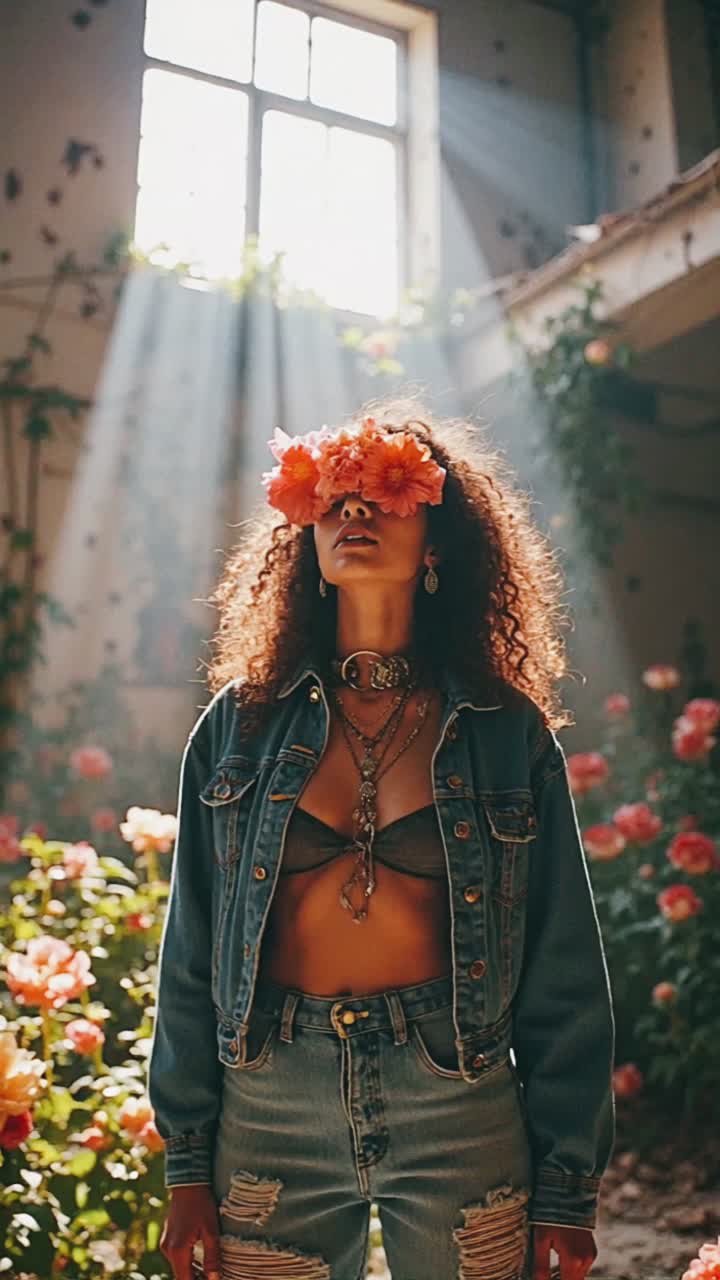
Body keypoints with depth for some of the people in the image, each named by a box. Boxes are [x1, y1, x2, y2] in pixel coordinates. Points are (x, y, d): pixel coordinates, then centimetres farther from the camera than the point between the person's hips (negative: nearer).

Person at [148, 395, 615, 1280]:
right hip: (270, 1111, 1)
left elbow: (563, 977, 0)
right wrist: (186, 1168, 3)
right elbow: (191, 957, 4)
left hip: (460, 1111, -1)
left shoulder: (509, 731, -2)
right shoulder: (241, 724, 1)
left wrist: (567, 1193, 0)